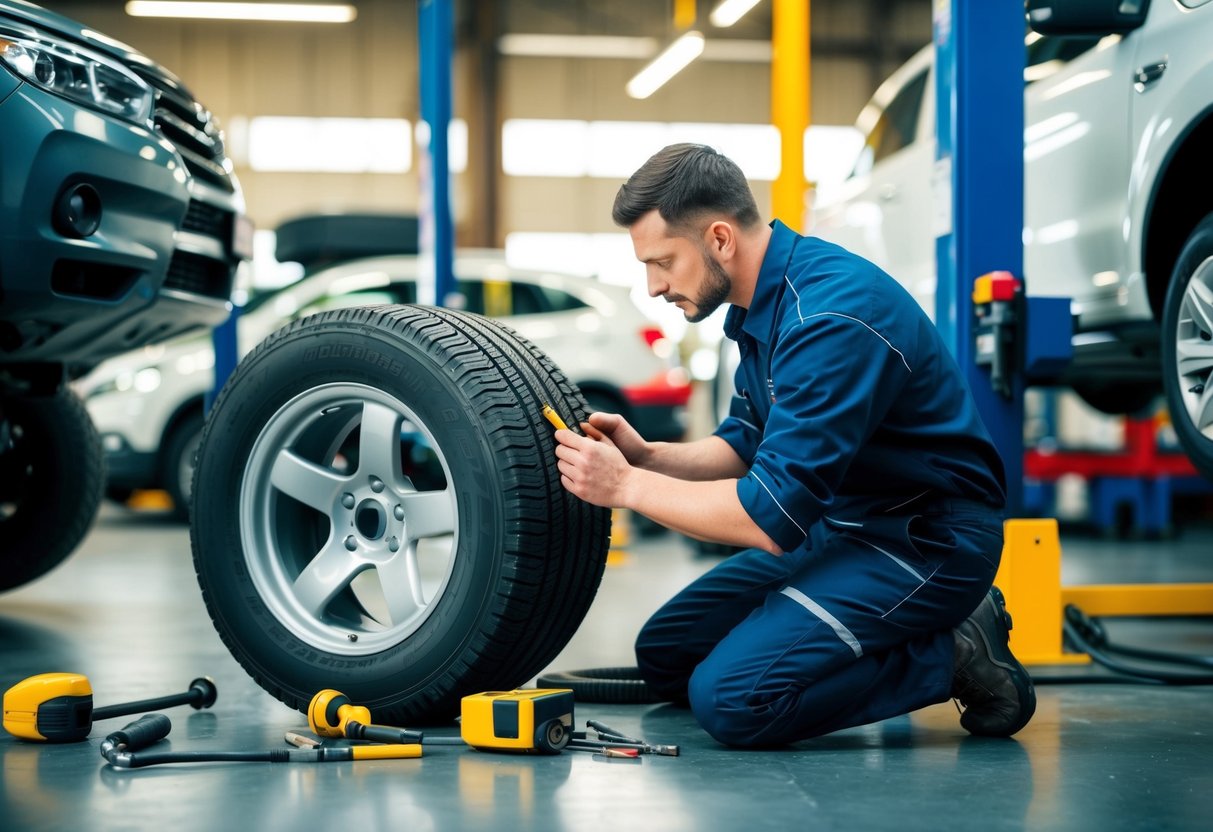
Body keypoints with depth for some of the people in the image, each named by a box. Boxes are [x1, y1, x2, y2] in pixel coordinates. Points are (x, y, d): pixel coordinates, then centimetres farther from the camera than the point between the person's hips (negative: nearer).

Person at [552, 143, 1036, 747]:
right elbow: (747, 443, 16)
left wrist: (627, 486, -19)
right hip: (835, 526, 10)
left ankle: (952, 656, -6)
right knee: (665, 653, 10)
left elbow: (773, 516, -29)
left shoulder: (830, 317, -27)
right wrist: (646, 456, -2)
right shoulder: (762, 301, 4)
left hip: (924, 539, -10)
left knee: (730, 697, -23)